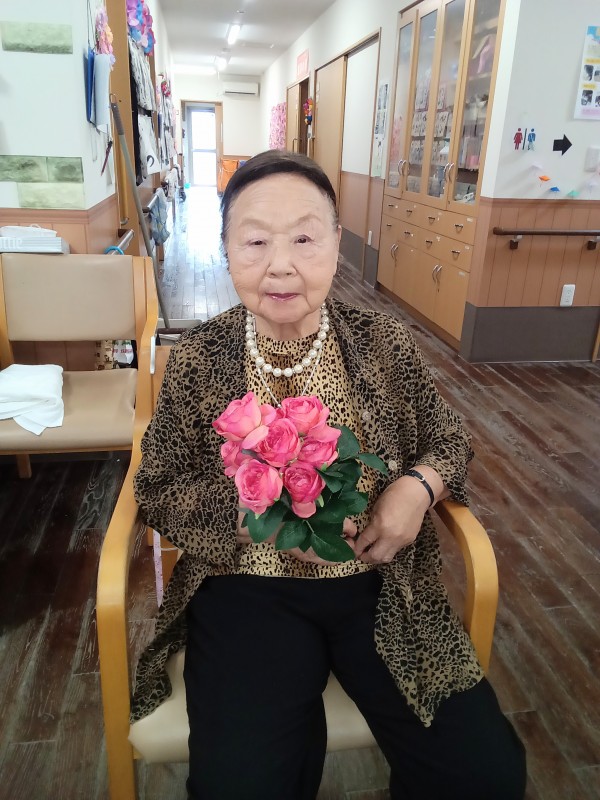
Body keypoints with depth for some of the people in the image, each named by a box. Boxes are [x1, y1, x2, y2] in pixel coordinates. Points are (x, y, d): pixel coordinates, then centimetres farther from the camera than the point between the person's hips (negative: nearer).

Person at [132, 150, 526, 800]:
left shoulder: (385, 343, -2)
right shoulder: (197, 358, -5)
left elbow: (446, 441, 9)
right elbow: (159, 488, -2)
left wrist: (417, 487, -14)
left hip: (378, 582, 2)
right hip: (247, 587, -1)